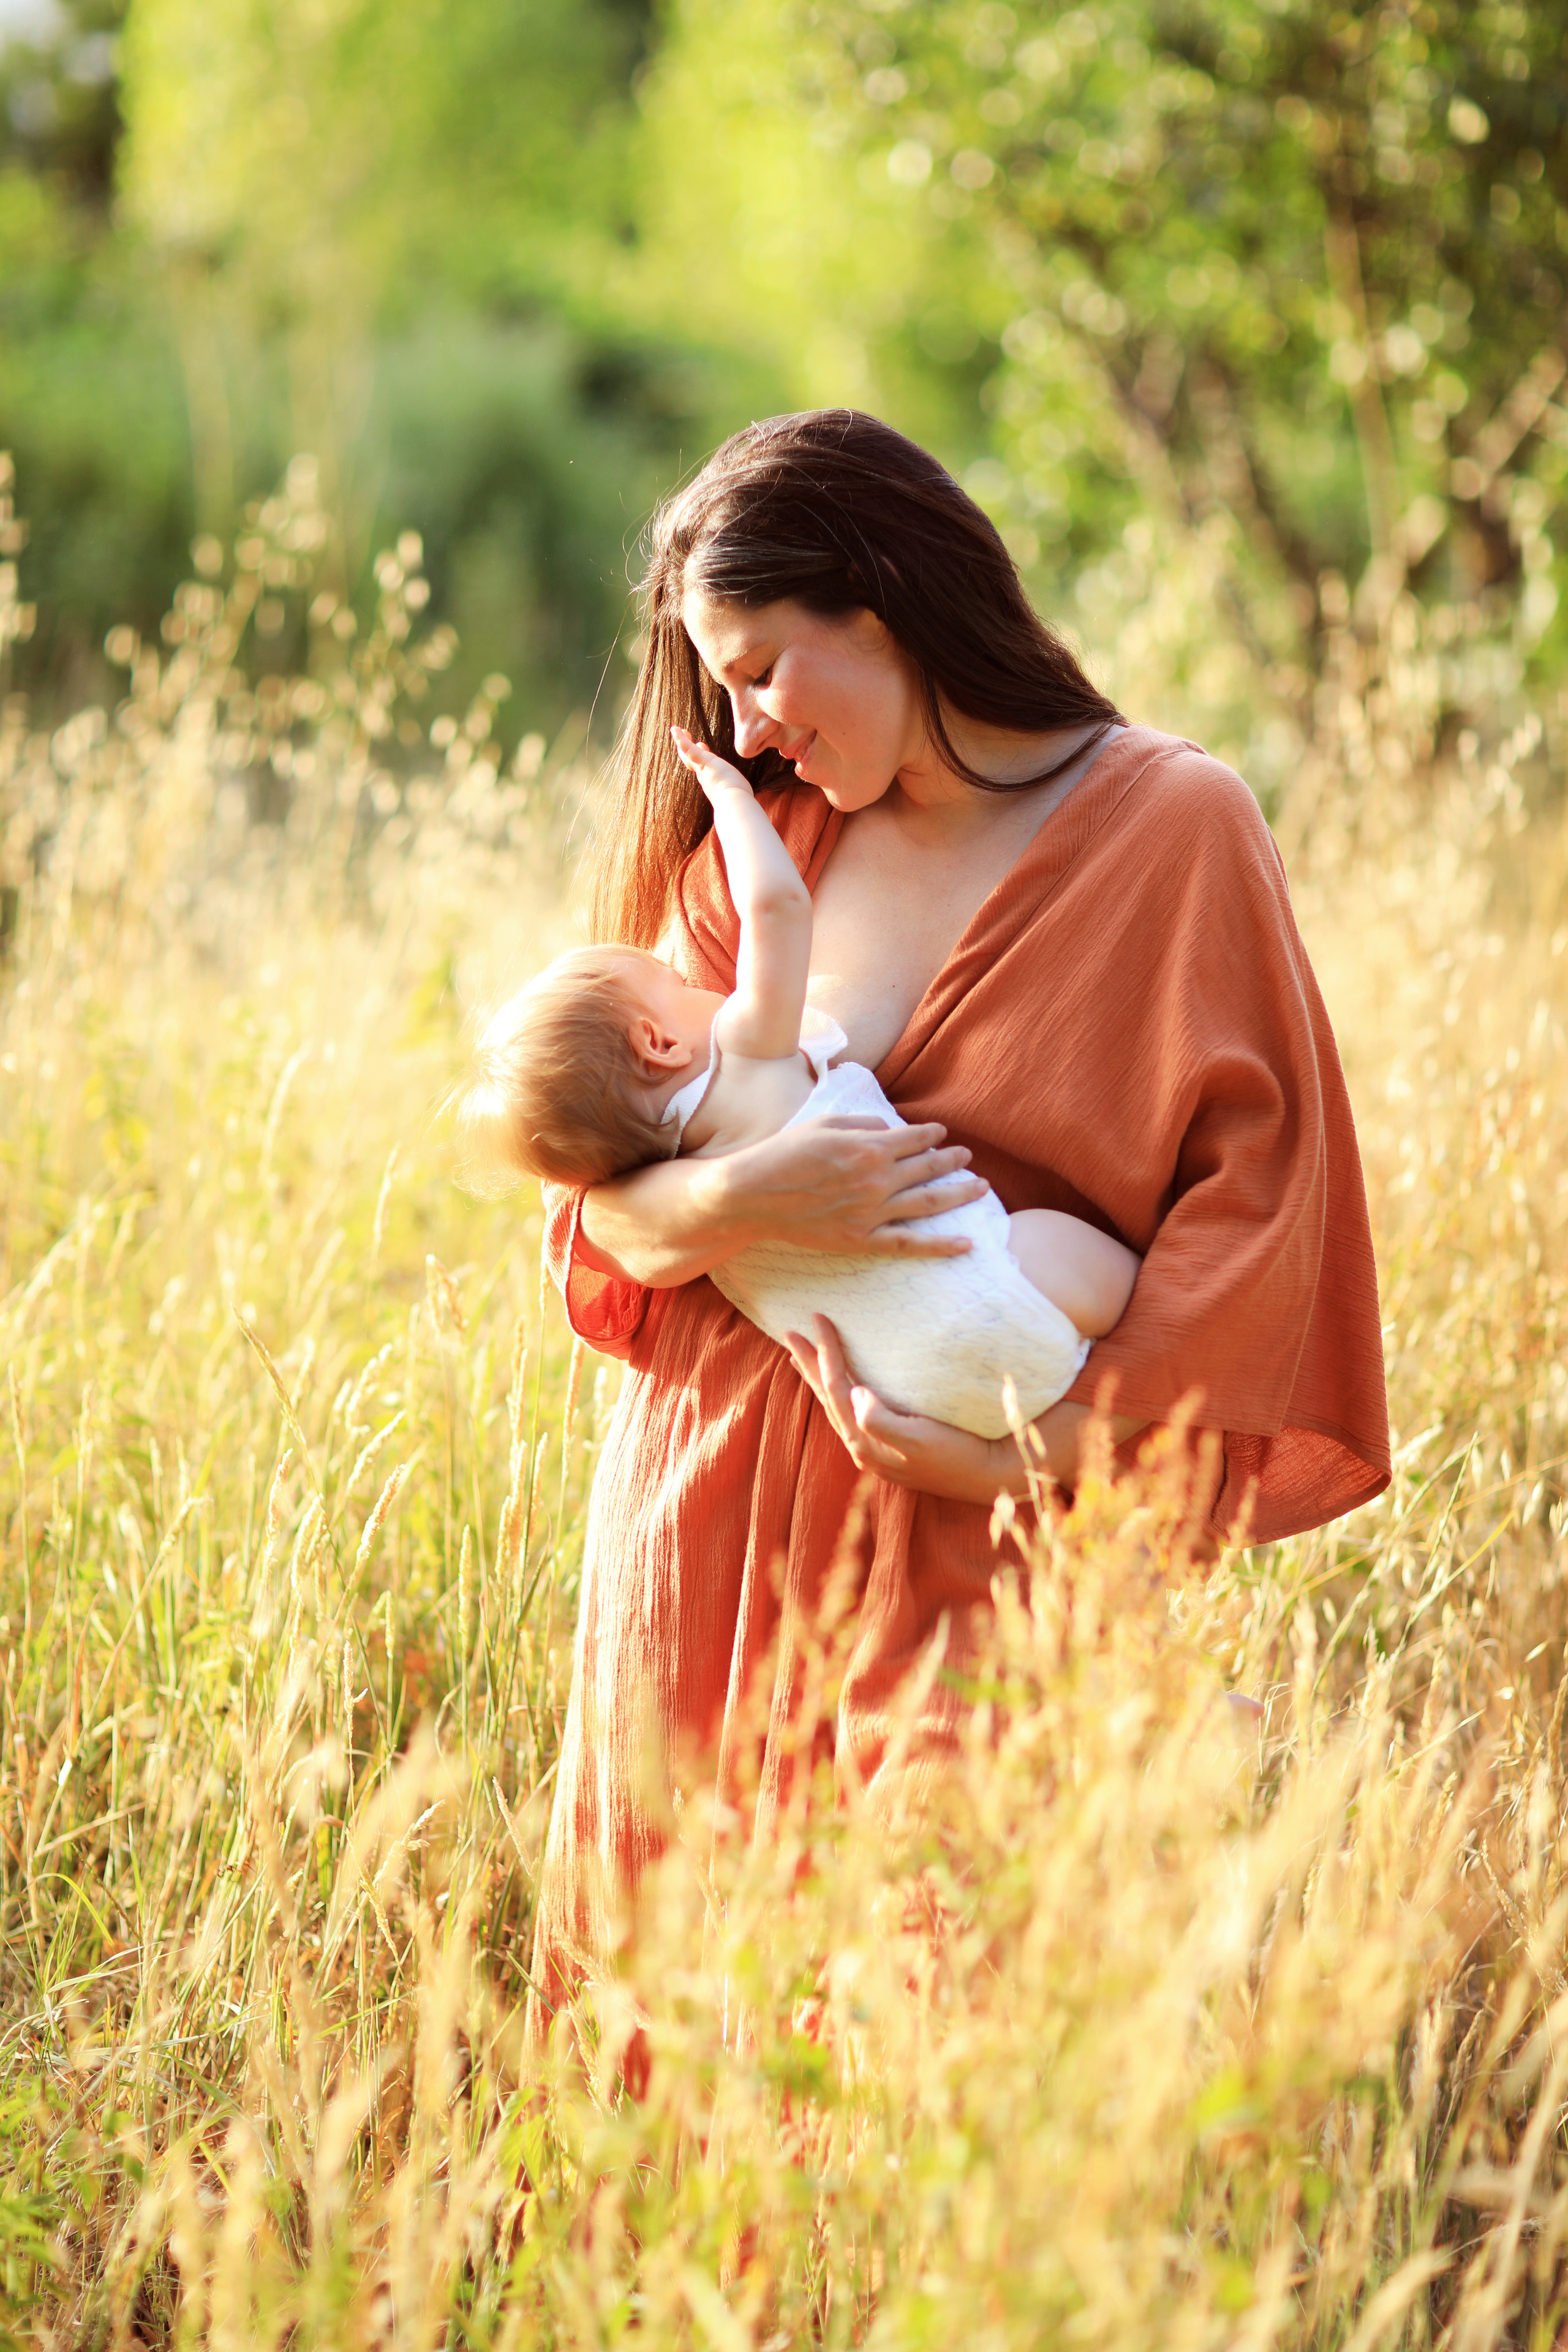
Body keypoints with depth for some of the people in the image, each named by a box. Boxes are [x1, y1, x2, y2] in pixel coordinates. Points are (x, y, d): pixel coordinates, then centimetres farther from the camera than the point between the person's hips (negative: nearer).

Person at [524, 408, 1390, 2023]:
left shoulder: (1171, 827, -3)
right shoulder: (743, 848, 10)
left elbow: (1259, 1189, -7)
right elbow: (602, 1194, 6)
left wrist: (1042, 1446, -15)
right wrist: (740, 1200, -17)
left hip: (984, 1549, -4)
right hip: (712, 1513, 4)